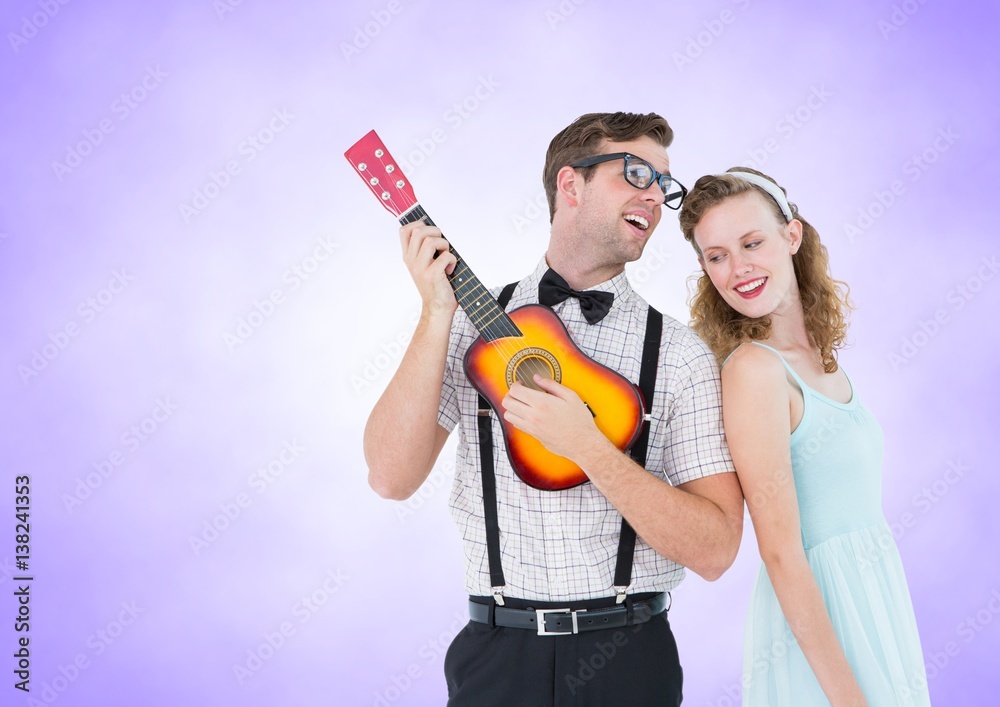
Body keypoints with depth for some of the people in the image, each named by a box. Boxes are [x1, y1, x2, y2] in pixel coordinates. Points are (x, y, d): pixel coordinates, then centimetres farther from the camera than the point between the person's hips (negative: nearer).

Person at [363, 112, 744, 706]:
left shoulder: (680, 354, -3)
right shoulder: (476, 324, 1)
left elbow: (716, 550, -9)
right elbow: (392, 477, -9)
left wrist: (588, 447, -20)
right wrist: (438, 312, -13)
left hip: (629, 659, 0)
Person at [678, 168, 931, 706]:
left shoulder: (818, 353, 5)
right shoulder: (752, 368, -19)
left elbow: (853, 515, 8)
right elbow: (782, 553, -22)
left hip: (876, 597, 8)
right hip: (818, 623, -8)